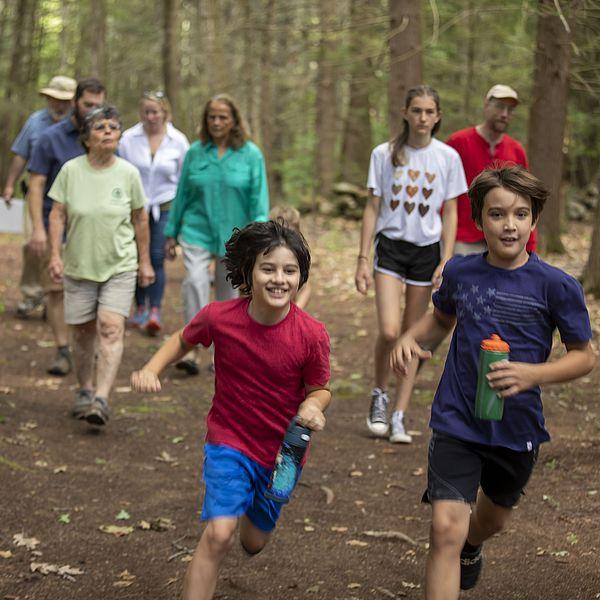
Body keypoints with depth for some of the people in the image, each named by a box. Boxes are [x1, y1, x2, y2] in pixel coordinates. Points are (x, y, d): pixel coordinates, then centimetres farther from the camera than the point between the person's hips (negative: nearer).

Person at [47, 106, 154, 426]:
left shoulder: (128, 173, -4)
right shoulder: (71, 170, -5)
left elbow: (140, 219, 6)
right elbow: (57, 214, -1)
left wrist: (145, 261, 9)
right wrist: (55, 255, -11)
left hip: (120, 265, -1)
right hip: (79, 265, 1)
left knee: (110, 328, -14)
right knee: (83, 330, 10)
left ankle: (101, 400, -20)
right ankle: (85, 390, 30)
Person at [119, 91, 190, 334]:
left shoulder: (178, 141, -1)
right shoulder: (128, 138, -4)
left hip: (165, 207, -1)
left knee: (157, 258, -9)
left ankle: (155, 310, -7)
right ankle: (141, 307, 20)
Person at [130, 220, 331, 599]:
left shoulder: (312, 336, -22)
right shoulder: (218, 318, -19)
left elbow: (320, 389, -6)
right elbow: (183, 341, 3)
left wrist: (312, 406, -28)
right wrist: (151, 370, -13)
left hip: (282, 451, 2)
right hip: (229, 441, -1)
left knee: (255, 542, 20)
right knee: (219, 534, -21)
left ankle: (254, 514, 57)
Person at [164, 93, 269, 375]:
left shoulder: (250, 154, -2)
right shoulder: (195, 152, 2)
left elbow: (258, 198, -3)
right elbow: (182, 194, 10)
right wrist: (171, 233, 11)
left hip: (233, 235, 0)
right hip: (197, 231, 0)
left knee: (229, 294, 9)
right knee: (195, 282, -21)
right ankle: (192, 349, -17)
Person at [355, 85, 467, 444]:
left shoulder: (448, 157, 0)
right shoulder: (385, 154, -1)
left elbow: (450, 214, 4)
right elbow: (373, 209, 3)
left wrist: (446, 262, -5)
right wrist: (363, 259, -2)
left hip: (427, 251, 1)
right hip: (390, 246, -1)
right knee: (389, 331, -15)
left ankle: (399, 417, 11)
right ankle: (380, 395, 11)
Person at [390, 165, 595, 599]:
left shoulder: (556, 285, -14)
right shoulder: (459, 272, -6)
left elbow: (584, 356, -7)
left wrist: (532, 374, -25)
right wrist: (411, 338, -7)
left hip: (518, 429, 1)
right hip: (456, 421, -1)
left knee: (494, 517, 27)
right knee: (446, 528, -16)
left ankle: (471, 547, 62)